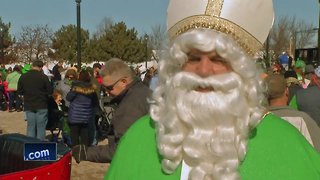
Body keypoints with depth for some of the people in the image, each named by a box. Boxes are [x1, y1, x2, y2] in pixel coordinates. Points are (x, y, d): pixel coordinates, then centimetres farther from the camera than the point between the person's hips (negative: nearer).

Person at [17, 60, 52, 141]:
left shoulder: (23, 77, -1)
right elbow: (50, 91, -8)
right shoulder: (43, 77, -11)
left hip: (28, 106, 3)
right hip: (41, 106, -3)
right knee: (41, 127, 4)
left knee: (30, 126, 10)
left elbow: (19, 92, 5)